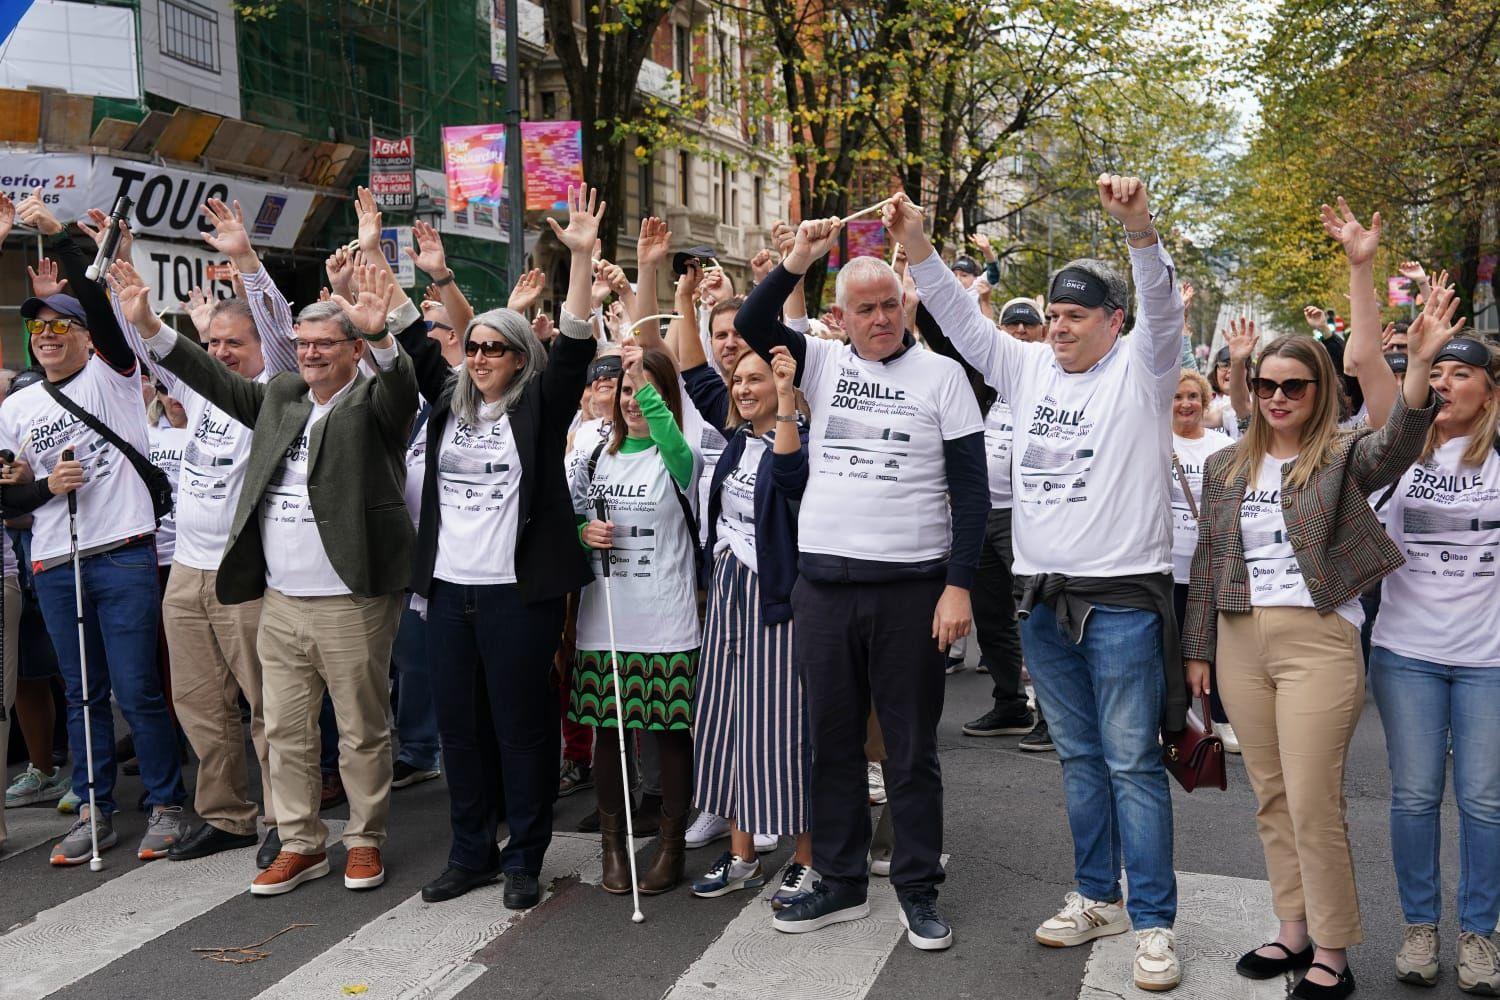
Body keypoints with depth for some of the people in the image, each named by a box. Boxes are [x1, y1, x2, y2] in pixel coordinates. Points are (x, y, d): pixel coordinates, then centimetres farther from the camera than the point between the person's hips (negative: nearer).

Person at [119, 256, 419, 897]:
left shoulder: (374, 402, -4)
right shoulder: (281, 396, 13)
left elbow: (401, 387, -24)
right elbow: (217, 382, 17)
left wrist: (380, 335, -44)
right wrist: (148, 324, 10)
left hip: (352, 603, -6)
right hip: (280, 601, 6)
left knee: (362, 730, 6)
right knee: (285, 730, 13)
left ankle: (365, 840, 22)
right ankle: (301, 844, 26)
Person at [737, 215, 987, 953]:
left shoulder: (940, 374, 0)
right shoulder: (823, 362, 8)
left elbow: (970, 488, -3)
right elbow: (749, 325, -2)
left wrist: (959, 584, -10)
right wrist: (800, 258, -13)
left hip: (912, 585, -3)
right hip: (823, 581, 3)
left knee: (911, 746, 6)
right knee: (832, 739, 11)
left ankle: (919, 888, 20)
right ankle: (841, 882, 25)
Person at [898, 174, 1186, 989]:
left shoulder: (1139, 369, -3)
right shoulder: (1029, 368, 10)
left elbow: (1162, 307, -20)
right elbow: (960, 319, 7)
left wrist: (1139, 228, -37)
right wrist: (916, 245, -5)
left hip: (1122, 598, -5)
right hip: (1043, 596, 6)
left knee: (1131, 763, 0)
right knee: (1078, 758, 15)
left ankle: (1153, 922, 10)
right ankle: (1098, 897, 28)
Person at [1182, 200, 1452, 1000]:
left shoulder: (1345, 456, -2)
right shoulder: (1225, 466, 11)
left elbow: (1401, 439, -25)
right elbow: (1206, 561, 13)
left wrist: (1419, 367, -42)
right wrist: (1197, 648, 12)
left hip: (1318, 642, -5)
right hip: (1240, 642, 5)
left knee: (1313, 805, -3)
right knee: (1271, 799, 12)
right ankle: (1294, 930, 25)